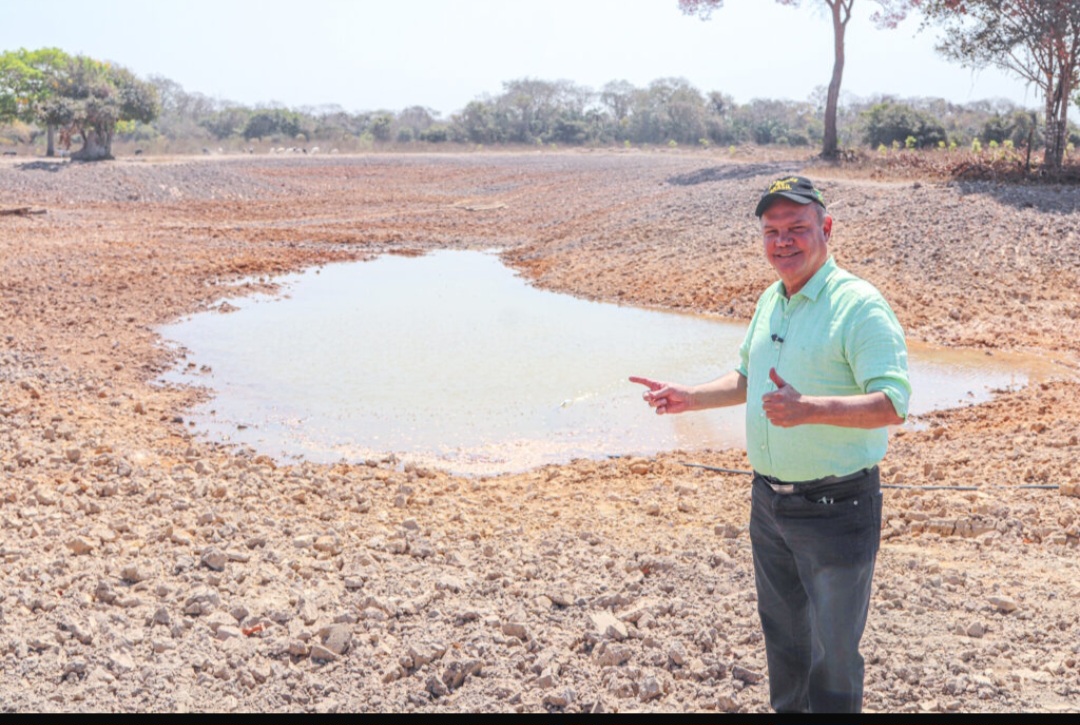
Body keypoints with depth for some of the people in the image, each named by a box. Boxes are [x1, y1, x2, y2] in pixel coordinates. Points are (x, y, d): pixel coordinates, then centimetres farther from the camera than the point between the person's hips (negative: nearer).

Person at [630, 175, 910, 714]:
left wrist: (807, 408, -39)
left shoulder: (859, 306, -17)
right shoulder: (770, 300, 9)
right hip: (768, 502, 8)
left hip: (835, 508, -8)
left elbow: (893, 404, -27)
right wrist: (690, 398, 13)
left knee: (832, 651, 5)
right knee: (782, 635, 23)